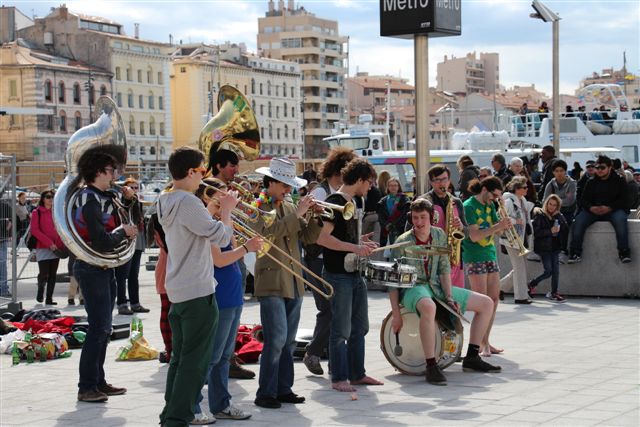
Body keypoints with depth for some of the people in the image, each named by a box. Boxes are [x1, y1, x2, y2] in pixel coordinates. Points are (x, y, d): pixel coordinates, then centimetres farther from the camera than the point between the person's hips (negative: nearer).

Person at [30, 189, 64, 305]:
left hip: (56, 248, 5)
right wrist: (49, 243, -16)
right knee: (44, 274, -9)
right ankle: (40, 290, 19)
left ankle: (49, 298, 10)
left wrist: (62, 245, -2)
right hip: (42, 248, -4)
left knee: (53, 275, 4)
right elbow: (34, 230, -9)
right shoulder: (37, 213, -2)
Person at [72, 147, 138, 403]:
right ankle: (86, 388, -5)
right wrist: (123, 231, -11)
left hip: (104, 269, 10)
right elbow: (103, 242, -26)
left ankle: (98, 382, 22)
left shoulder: (101, 197, 11)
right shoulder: (91, 200, -18)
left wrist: (128, 200, 7)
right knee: (98, 327, -9)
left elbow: (120, 222, 21)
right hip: (92, 269, -10)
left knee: (103, 328, 14)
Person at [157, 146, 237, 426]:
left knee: (180, 357, 16)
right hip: (198, 291, -10)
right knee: (195, 361, -5)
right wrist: (227, 209, -3)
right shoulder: (188, 202, -18)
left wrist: (213, 206, 14)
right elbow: (221, 237, -17)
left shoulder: (165, 202, 11)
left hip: (176, 291, 10)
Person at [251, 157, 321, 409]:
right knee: (276, 339, -13)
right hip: (271, 282, -7)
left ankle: (283, 389, 16)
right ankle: (265, 393, -7)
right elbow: (268, 233, -22)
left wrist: (315, 217, -3)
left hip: (294, 282, 7)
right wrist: (297, 215, -21)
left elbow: (308, 237, 13)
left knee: (288, 340, 9)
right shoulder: (258, 207, -4)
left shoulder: (290, 207, 16)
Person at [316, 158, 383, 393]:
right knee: (341, 330, -2)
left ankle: (357, 374, 22)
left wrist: (361, 241, 12)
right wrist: (355, 247, -24)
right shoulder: (335, 202, -15)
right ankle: (339, 378, 6)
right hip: (339, 275, -9)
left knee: (359, 327, 14)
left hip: (355, 273, 9)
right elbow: (323, 238, -23)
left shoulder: (355, 201, 13)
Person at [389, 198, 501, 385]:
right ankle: (431, 367, -38)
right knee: (428, 307, -45)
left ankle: (471, 358, 7)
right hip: (412, 288, -7)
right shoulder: (403, 242, -15)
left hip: (436, 285, 7)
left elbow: (444, 269, 5)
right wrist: (396, 314, -18)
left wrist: (449, 297, -8)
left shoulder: (439, 235, 0)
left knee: (487, 303, 2)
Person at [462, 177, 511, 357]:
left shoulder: (490, 205, 12)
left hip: (490, 256, 8)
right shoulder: (469, 206, -11)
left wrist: (504, 225, -8)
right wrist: (498, 226, -23)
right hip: (474, 259, -8)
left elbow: (496, 231, 14)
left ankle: (485, 342, 14)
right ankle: (482, 344, -4)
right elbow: (474, 236, -19)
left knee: (494, 300, 6)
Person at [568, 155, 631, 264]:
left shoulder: (619, 180, 5)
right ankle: (575, 252, -22)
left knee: (620, 219, -36)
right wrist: (591, 208, -16)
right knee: (579, 220, -26)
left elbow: (623, 200, -4)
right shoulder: (591, 182, 15)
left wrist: (609, 208, -21)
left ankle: (624, 252, -31)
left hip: (613, 210, -3)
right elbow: (583, 200, 8)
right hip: (593, 210, 3)